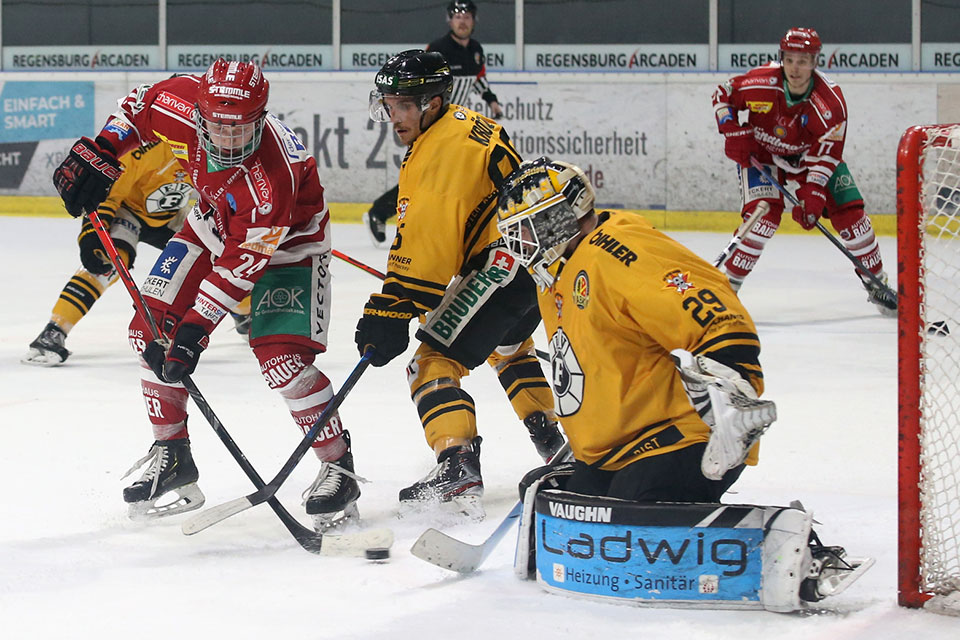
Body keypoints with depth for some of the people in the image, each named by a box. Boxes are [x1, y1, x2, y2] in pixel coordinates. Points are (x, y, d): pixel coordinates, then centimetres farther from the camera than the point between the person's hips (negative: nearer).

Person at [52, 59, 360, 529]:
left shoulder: (273, 175, -40)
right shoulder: (181, 108, -26)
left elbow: (241, 263, -35)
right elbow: (139, 105, 0)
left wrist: (195, 328, -35)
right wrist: (98, 153, -9)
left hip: (285, 244, -6)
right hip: (212, 223, 6)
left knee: (282, 357, -21)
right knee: (151, 330, -1)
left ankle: (338, 467, -6)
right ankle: (171, 455, 12)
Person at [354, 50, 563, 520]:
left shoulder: (444, 150, -17)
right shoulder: (467, 126, 16)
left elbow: (427, 239, -23)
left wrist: (392, 310, -22)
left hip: (504, 261, -11)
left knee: (434, 361, -12)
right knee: (509, 346, 36)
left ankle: (458, 469, -26)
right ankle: (555, 443, 45)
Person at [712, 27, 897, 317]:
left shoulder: (831, 101, -27)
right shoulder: (760, 83, -28)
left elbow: (825, 155, -23)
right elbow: (723, 95, -8)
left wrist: (813, 192, -32)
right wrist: (733, 132, -19)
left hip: (808, 154, 2)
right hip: (759, 151, -1)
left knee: (849, 210, -7)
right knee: (764, 212, -23)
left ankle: (877, 283, 8)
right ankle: (728, 282, -12)